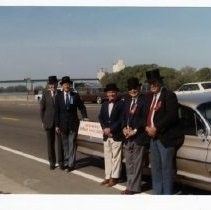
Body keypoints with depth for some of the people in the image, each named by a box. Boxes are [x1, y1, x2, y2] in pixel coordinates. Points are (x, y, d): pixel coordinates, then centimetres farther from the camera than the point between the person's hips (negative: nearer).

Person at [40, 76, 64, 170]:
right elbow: (42, 108, 2)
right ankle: (52, 162, 17)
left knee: (61, 142, 2)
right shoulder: (45, 94, -2)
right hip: (49, 122, 0)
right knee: (50, 143, 6)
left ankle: (61, 162, 13)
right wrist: (43, 121, -1)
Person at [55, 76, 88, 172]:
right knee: (65, 144, 9)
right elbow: (57, 112, 1)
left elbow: (81, 107, 7)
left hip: (73, 123, -1)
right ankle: (66, 162, 17)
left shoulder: (76, 95, 1)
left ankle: (70, 164, 3)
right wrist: (57, 125, -2)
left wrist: (85, 117, -9)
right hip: (63, 124, 1)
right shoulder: (59, 97, 2)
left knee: (72, 144, -1)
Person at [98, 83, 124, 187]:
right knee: (107, 156, 10)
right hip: (106, 135, 6)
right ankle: (108, 176, 18)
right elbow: (101, 117, 9)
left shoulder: (121, 103, -6)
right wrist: (105, 129, -7)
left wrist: (111, 129, -14)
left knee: (116, 157, -1)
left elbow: (121, 119, -12)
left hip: (116, 135, -6)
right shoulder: (104, 104, 13)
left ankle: (114, 177, 8)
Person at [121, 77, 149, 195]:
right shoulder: (127, 101, 15)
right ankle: (131, 185, 25)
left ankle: (134, 187, 8)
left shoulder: (144, 100, -9)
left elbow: (145, 118, -13)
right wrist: (124, 128, -2)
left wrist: (135, 130, -16)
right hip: (128, 137, 8)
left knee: (137, 164, 0)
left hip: (139, 137, -8)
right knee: (129, 163, 14)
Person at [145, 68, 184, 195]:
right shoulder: (151, 96, 15)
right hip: (153, 137, 8)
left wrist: (156, 128, -19)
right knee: (156, 168, 15)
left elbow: (171, 116, -19)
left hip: (166, 137, -8)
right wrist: (147, 127, -3)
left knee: (167, 168, -3)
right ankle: (158, 193, 26)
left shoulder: (169, 95, -9)